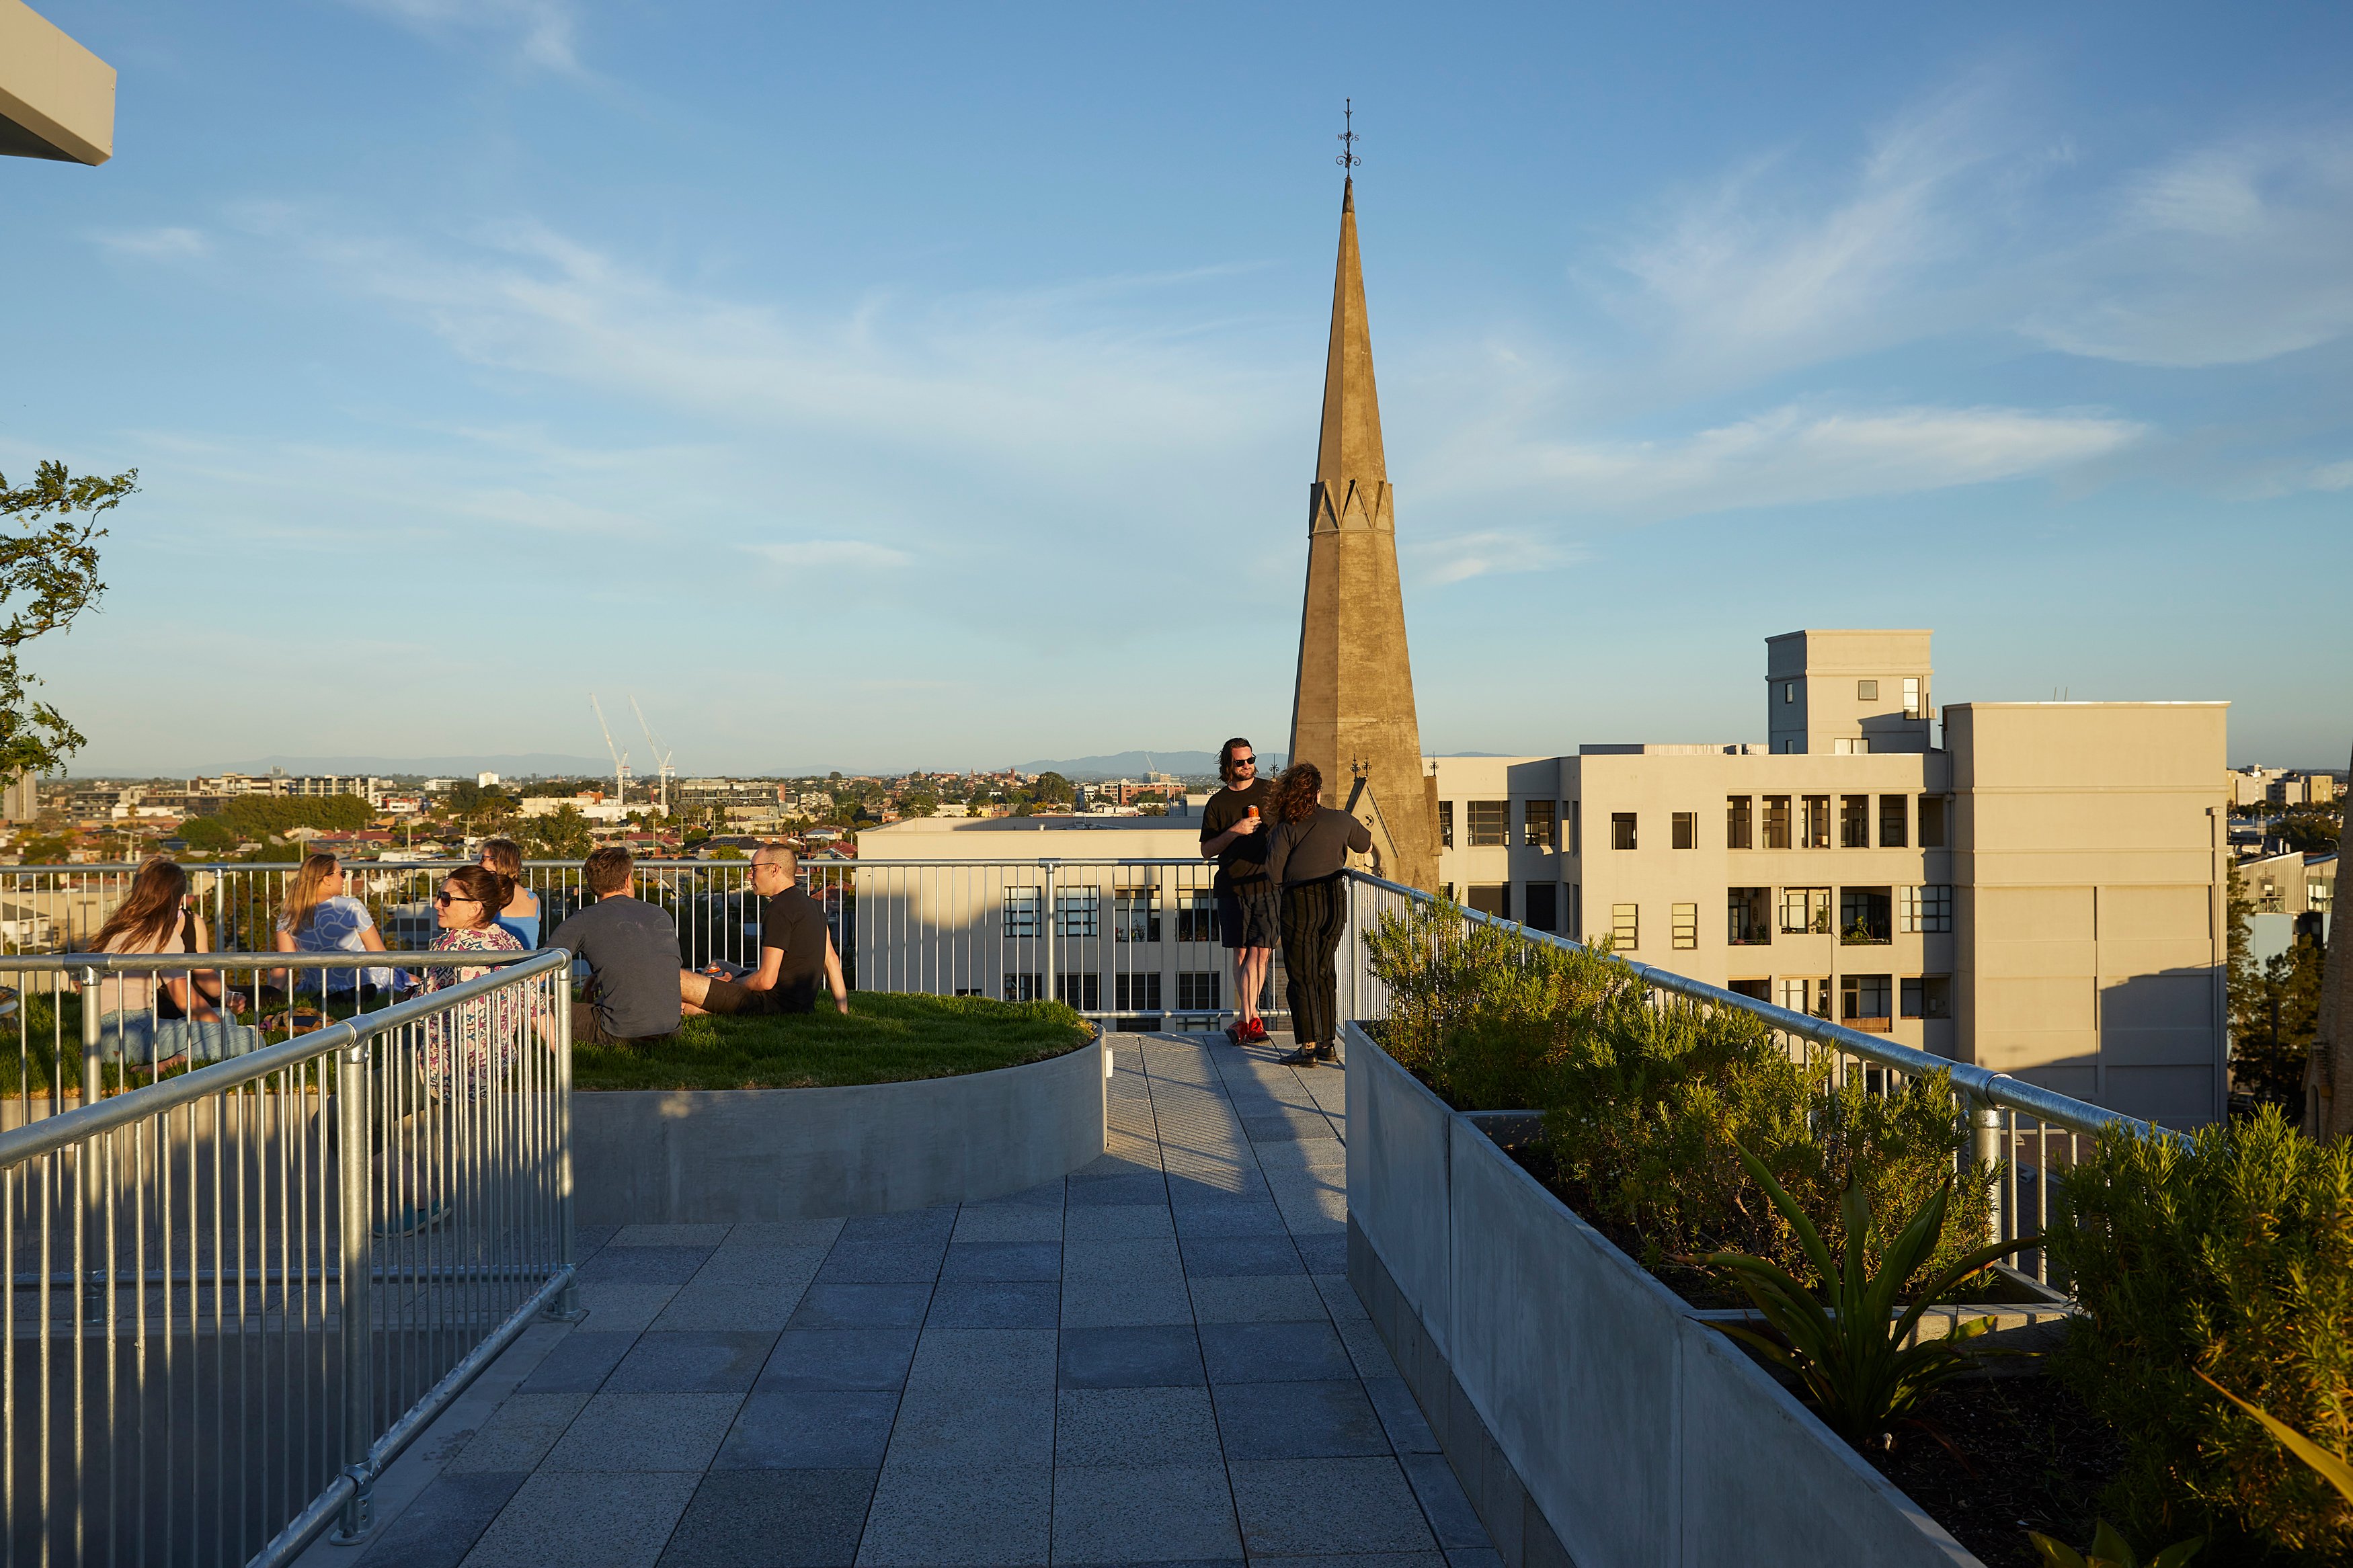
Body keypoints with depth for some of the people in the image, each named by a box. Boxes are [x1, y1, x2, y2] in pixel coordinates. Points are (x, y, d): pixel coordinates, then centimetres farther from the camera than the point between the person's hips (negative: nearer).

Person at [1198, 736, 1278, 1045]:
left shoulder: (1270, 791, 7)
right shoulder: (1217, 803, 7)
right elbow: (1207, 851, 3)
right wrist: (1235, 831, -11)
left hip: (1267, 884, -1)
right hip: (1231, 886, 1)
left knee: (1259, 952, -12)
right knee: (1241, 953, 6)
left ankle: (1244, 1020, -10)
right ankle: (1254, 1019, 16)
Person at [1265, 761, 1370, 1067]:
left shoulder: (1287, 828, -7)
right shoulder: (1341, 821, 5)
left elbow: (1275, 872, -11)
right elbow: (1365, 844, 24)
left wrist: (1271, 846, 9)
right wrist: (1364, 829, 46)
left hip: (1300, 903, -4)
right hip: (1334, 902, 5)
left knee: (1302, 977, 2)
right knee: (1324, 973, 17)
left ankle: (1309, 1048, 2)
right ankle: (1327, 1044, 20)